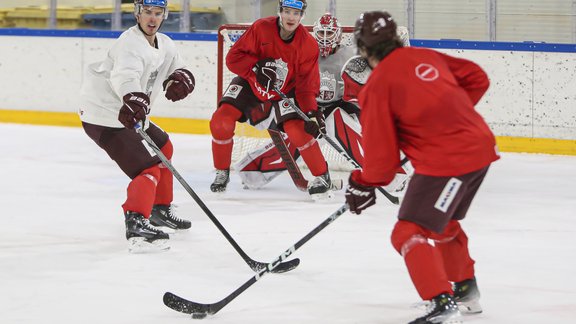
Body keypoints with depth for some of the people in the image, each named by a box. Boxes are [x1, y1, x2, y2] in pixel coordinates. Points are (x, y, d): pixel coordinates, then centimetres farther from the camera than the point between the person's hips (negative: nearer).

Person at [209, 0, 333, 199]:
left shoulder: (308, 44, -18)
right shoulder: (261, 28, -22)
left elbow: (307, 84, -15)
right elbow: (233, 58, -18)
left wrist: (311, 113, -28)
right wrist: (257, 66, -35)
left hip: (284, 92, 0)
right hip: (250, 84, 0)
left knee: (297, 129, -21)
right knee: (221, 121, -17)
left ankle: (322, 177, -2)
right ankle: (222, 173, 6)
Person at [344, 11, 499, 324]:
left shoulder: (378, 85, -9)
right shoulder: (427, 57, 10)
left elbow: (381, 149, -6)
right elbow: (477, 78, 17)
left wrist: (365, 184, 11)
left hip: (445, 162, -9)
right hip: (480, 145, 9)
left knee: (409, 233, -5)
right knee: (444, 223, 29)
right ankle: (466, 290, 41)